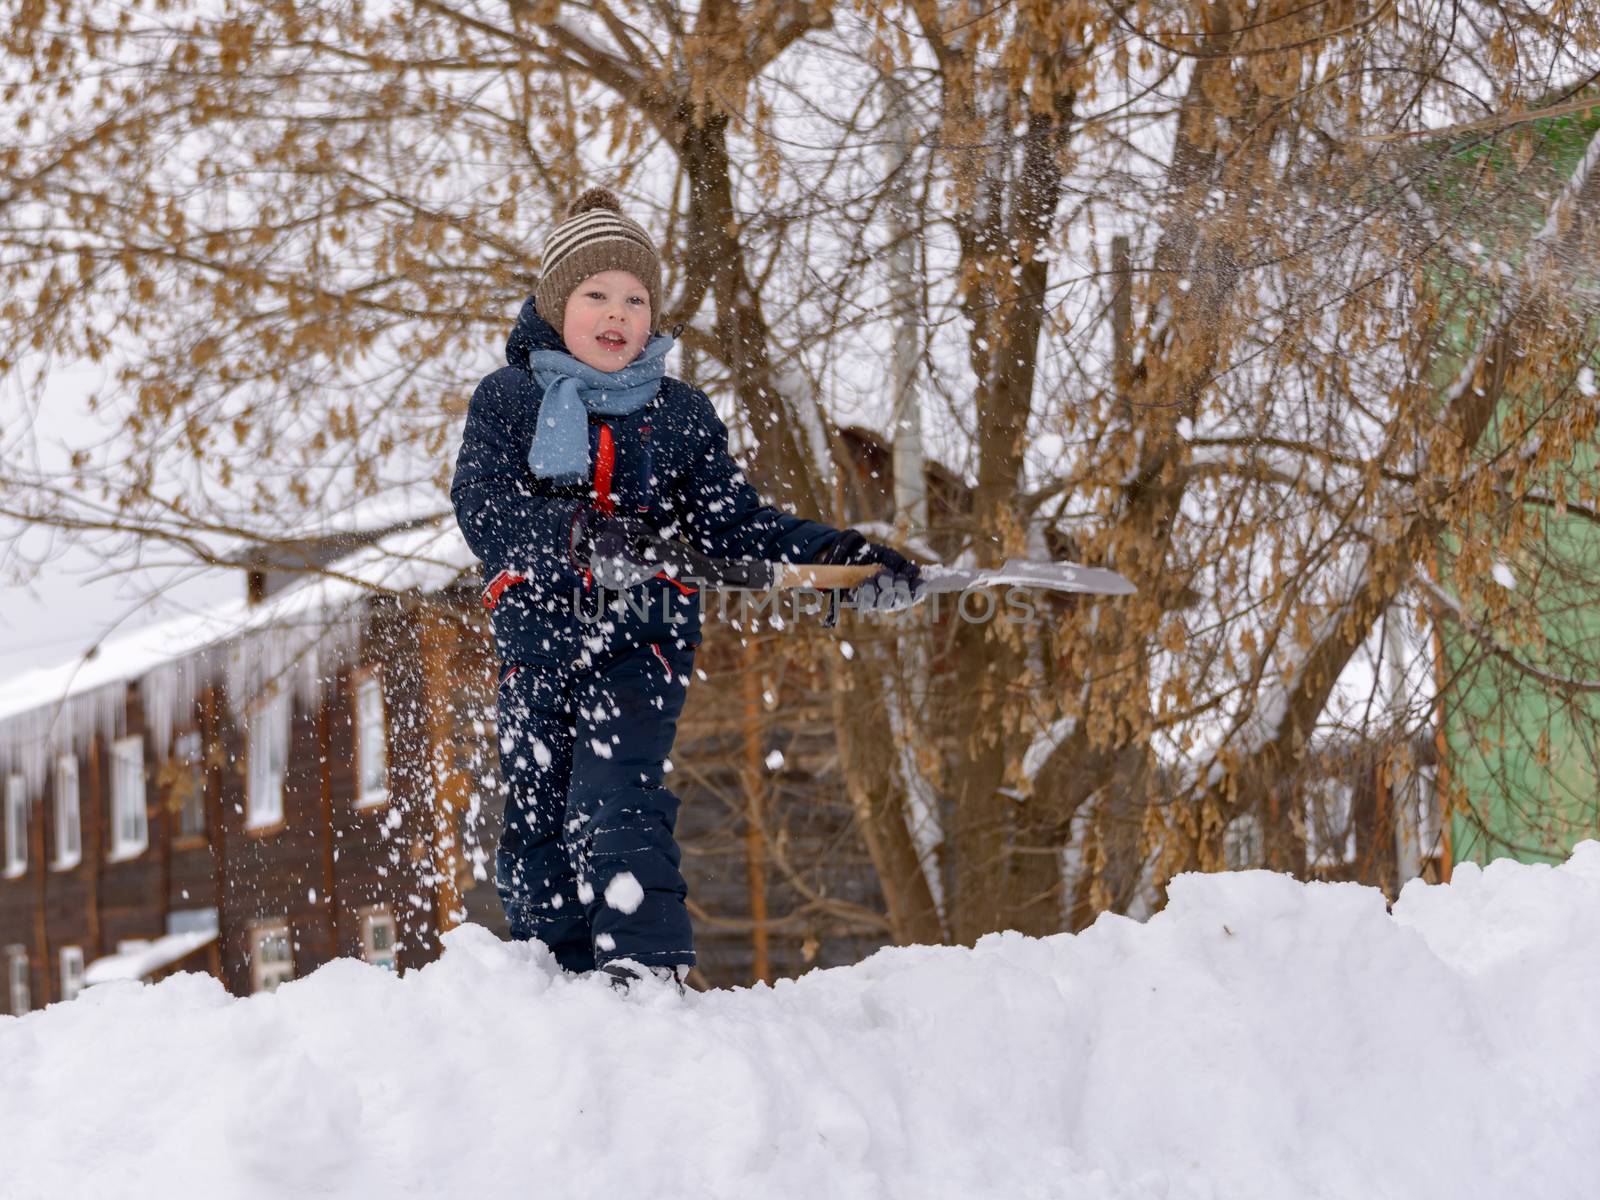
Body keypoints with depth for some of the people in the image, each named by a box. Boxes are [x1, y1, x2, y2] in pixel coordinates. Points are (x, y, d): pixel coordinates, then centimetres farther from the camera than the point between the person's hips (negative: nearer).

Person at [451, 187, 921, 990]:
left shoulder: (682, 416, 12)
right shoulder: (507, 400, 7)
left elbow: (735, 525, 11)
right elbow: (481, 504, -9)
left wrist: (837, 554, -4)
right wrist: (581, 534, -25)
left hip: (643, 635, -1)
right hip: (538, 634, 1)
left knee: (615, 801, -20)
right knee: (535, 820, 3)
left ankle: (647, 969, -28)